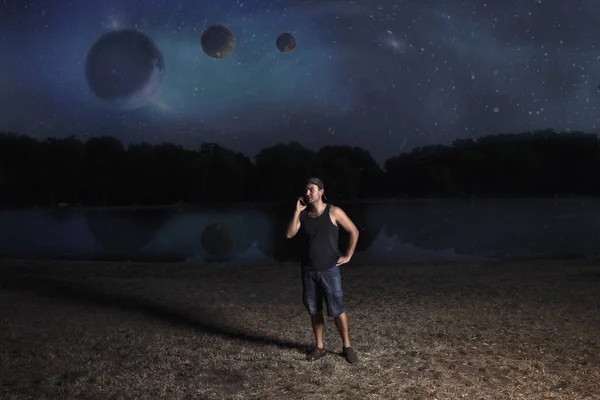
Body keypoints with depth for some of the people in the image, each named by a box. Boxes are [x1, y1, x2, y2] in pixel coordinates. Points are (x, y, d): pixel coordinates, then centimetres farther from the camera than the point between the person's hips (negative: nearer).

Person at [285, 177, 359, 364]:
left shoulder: (334, 212, -8)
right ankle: (319, 347, 22)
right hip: (308, 270, 4)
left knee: (337, 310, -3)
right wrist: (297, 211, -12)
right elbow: (289, 234, -8)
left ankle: (347, 346, 14)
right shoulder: (303, 214, 3)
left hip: (329, 269, -4)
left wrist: (348, 256, -2)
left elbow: (354, 231, 0)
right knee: (314, 310, 10)